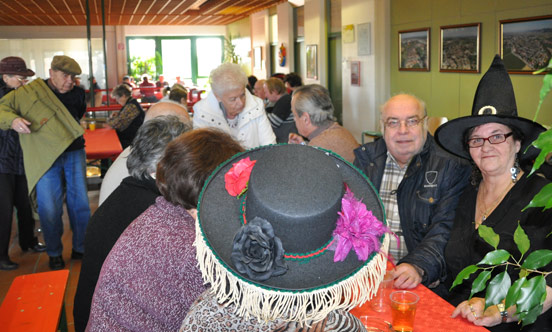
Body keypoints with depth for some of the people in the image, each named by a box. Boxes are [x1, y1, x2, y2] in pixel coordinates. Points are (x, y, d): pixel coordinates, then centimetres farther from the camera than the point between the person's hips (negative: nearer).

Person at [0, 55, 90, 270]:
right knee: (49, 209, -2)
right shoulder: (29, 93, -5)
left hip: (74, 153, 4)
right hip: (45, 159, -4)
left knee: (80, 203, 7)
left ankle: (81, 248, 24)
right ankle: (54, 254, 18)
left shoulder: (77, 93, 9)